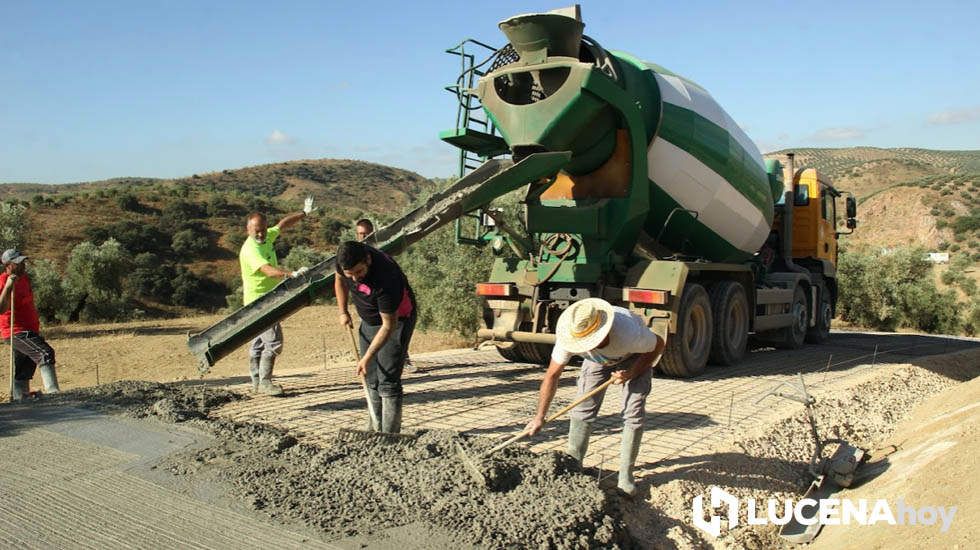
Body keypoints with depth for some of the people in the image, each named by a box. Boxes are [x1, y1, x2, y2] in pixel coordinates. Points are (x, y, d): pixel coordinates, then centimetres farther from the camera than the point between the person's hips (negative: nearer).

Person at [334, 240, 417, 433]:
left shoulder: (385, 279, -38)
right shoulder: (344, 260, -19)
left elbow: (388, 325, -30)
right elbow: (339, 280, 8)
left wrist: (367, 357, -29)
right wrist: (343, 312, 1)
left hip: (396, 320, -7)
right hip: (369, 321, 7)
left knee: (388, 381, -13)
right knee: (371, 379, 10)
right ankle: (375, 431, 20)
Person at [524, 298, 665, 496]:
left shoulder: (629, 333, -45)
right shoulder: (569, 337, -36)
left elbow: (658, 345, -22)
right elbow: (552, 374, -22)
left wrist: (632, 373, -31)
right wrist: (539, 417, -21)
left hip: (636, 356, -2)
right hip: (598, 360, 3)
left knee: (634, 413, -13)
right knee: (583, 409, -6)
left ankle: (625, 475, -1)